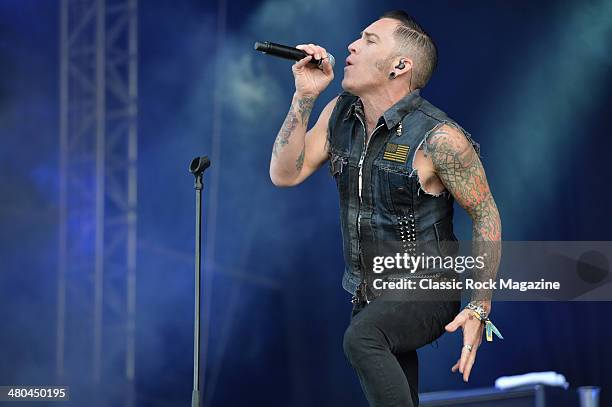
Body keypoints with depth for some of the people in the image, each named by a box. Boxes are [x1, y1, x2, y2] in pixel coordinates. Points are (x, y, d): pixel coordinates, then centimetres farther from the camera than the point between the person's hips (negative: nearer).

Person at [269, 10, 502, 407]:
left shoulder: (438, 137, -20)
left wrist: (479, 309, -17)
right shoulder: (340, 114, 1)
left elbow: (486, 216, -13)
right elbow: (285, 174, -2)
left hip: (426, 296, -7)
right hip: (369, 297, 7)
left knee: (362, 338, -35)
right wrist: (304, 96, -11)